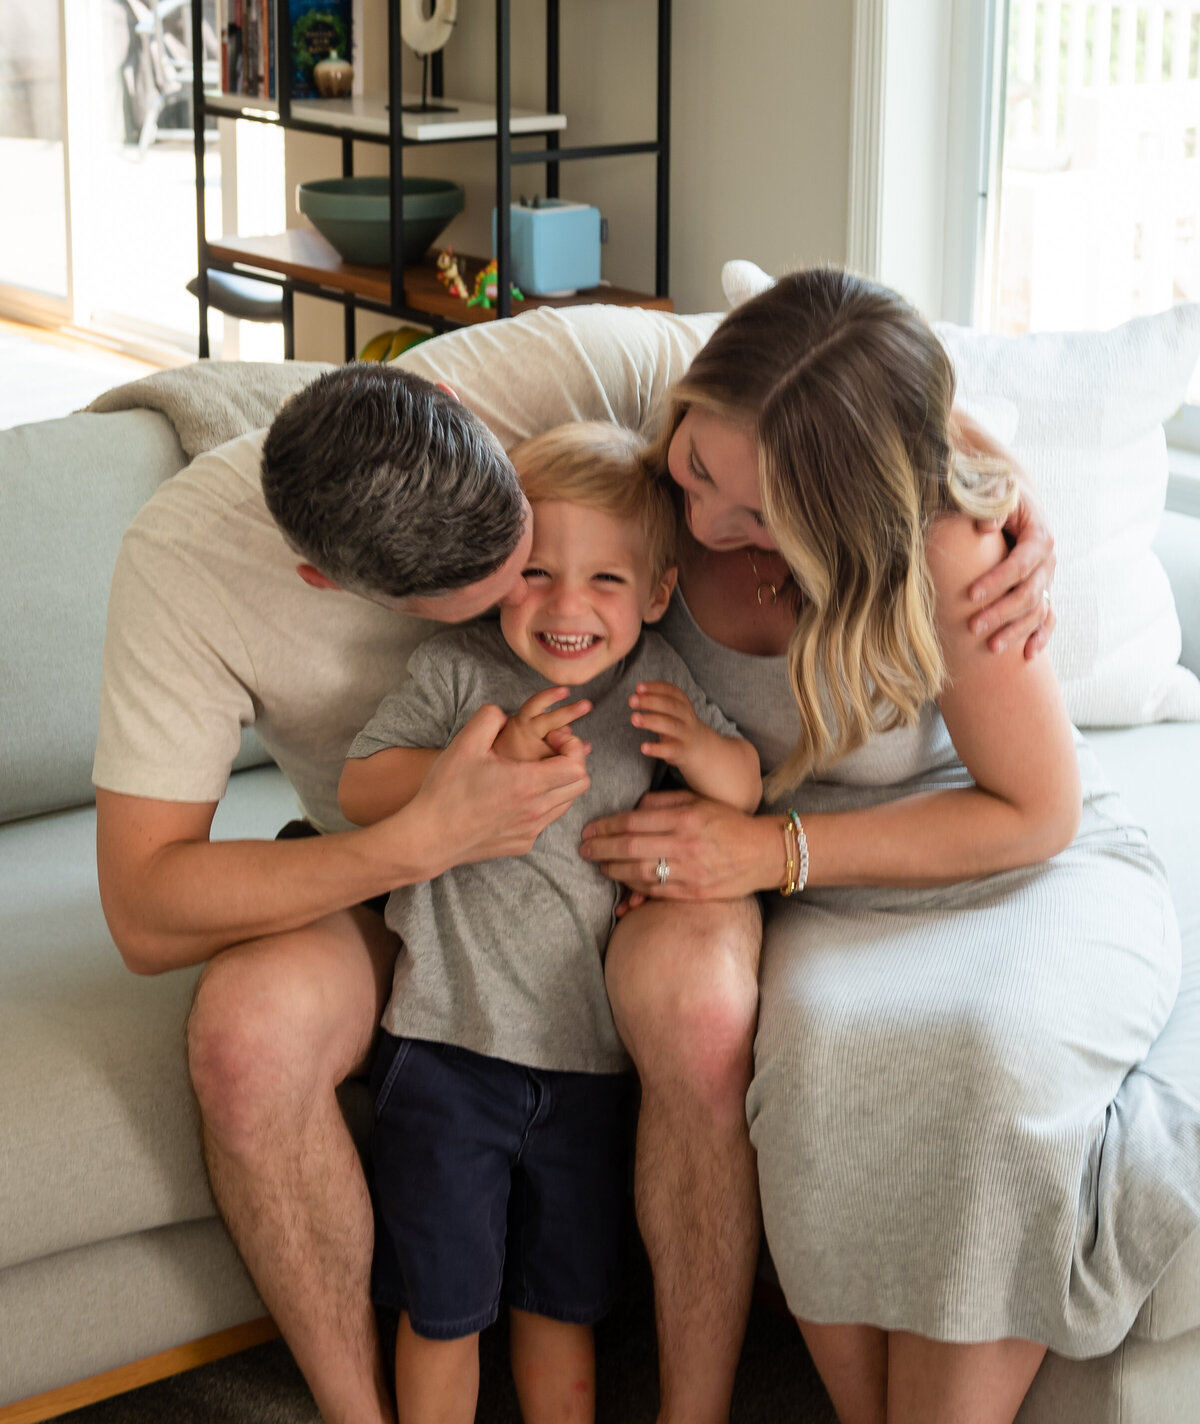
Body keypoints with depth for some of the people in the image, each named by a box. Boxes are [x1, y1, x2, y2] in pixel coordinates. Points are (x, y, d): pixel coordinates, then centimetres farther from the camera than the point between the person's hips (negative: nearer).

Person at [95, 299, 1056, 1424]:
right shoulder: (183, 558, -27)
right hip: (383, 861, 0)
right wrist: (421, 840, -39)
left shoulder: (560, 365, -28)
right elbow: (145, 916, -27)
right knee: (244, 1027, -32)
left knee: (697, 995, -35)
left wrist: (1011, 495, -26)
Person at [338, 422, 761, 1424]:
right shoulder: (457, 671, -7)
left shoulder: (655, 682, 0)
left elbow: (749, 789, 8)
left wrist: (696, 749, -15)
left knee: (564, 1300, 18)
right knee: (442, 1306, 9)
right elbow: (360, 789, -13)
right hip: (448, 1044, -2)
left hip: (588, 1053, 2)